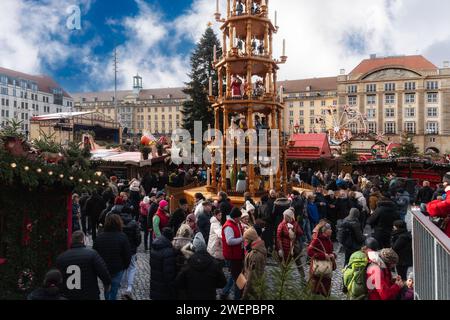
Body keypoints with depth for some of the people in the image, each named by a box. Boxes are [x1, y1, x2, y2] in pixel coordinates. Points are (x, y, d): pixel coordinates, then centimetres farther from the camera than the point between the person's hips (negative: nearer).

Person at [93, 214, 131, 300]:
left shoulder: (99, 237, -5)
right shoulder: (122, 237, -16)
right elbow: (127, 255, -13)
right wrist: (125, 266, 4)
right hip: (117, 269, -4)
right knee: (114, 290, 10)